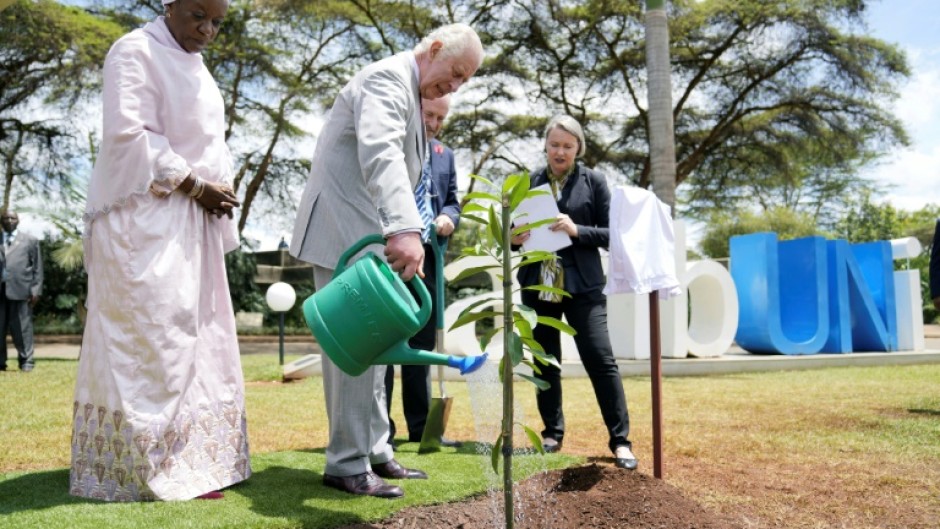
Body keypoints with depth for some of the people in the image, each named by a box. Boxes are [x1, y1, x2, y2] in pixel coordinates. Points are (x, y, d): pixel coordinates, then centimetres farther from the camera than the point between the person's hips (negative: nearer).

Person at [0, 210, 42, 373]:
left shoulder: (30, 240, 12)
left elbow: (37, 267, 8)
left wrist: (35, 290, -2)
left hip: (20, 289, -2)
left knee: (21, 327, -2)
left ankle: (26, 361, 3)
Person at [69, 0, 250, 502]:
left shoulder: (194, 66, 20)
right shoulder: (136, 51, -6)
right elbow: (127, 133, -17)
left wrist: (220, 188, 5)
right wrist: (196, 186, -14)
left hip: (191, 223, 9)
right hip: (145, 218, -9)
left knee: (191, 339, 8)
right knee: (152, 338, -9)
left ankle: (186, 458, 14)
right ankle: (151, 467, -3)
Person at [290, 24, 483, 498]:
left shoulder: (408, 92, 19)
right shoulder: (388, 77, -13)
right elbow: (379, 153, -33)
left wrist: (400, 232, 17)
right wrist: (405, 228, -46)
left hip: (368, 235, 10)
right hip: (344, 232, -10)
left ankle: (375, 452, 20)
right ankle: (347, 465, 0)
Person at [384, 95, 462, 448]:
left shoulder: (445, 155, 17)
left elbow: (452, 202, 17)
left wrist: (448, 218, -5)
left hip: (428, 257, 6)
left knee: (423, 343, 10)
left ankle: (420, 426, 18)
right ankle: (379, 428, 5)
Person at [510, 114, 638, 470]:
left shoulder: (593, 181, 2)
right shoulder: (531, 182, 9)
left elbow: (610, 233, -1)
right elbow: (517, 230, 15)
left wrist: (577, 230, -18)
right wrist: (515, 238, -8)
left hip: (583, 286, -3)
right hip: (538, 285, 3)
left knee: (600, 358, -7)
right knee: (545, 362, 8)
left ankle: (620, 440, 0)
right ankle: (553, 434, 21)